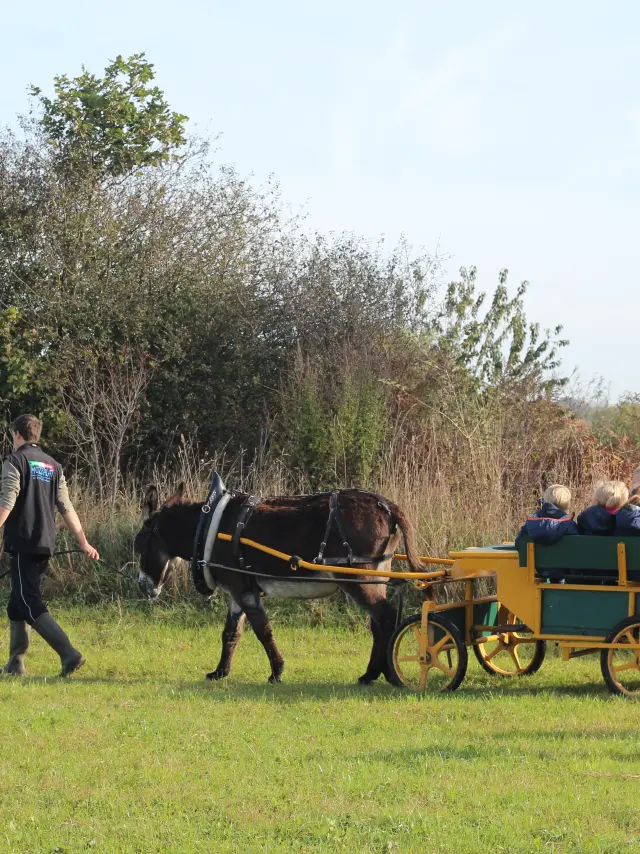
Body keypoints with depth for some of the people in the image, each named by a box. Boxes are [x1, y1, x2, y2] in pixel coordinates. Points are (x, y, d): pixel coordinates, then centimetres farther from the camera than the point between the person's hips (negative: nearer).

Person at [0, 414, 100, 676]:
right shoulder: (53, 466, 15)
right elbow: (66, 508, 12)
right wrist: (83, 542, 12)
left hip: (22, 543, -7)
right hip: (45, 546, 7)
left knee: (31, 605, -10)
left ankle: (69, 654, -24)